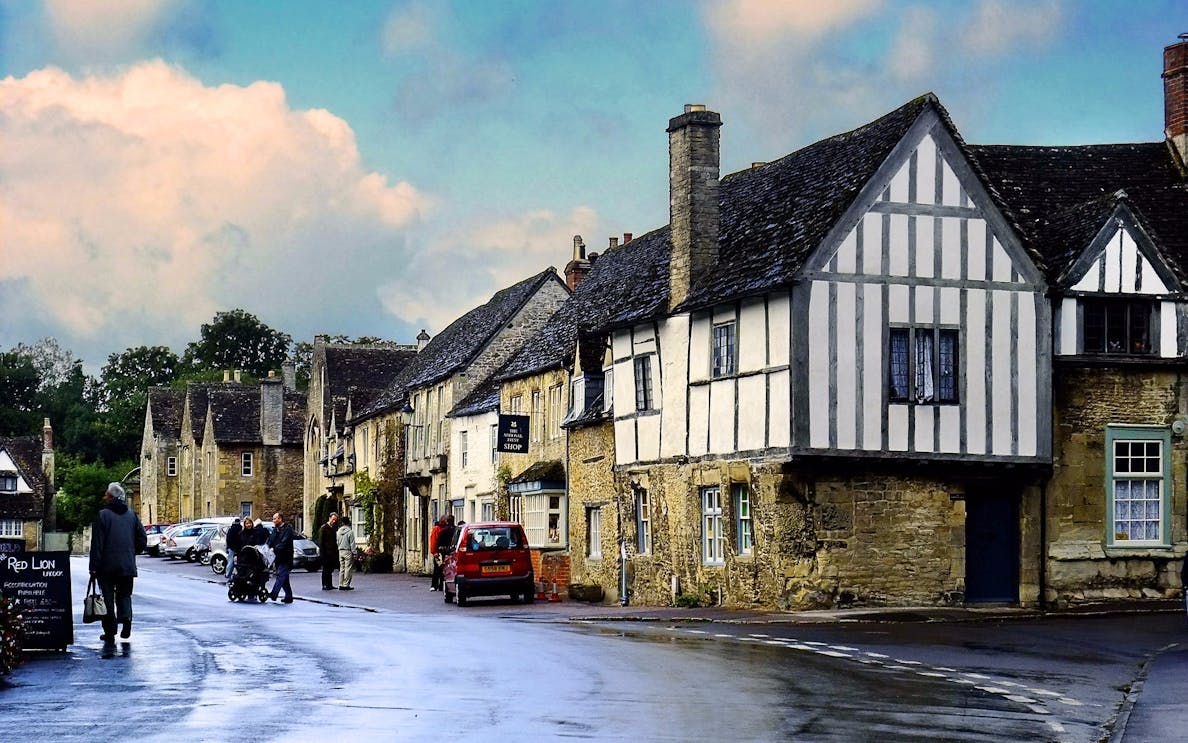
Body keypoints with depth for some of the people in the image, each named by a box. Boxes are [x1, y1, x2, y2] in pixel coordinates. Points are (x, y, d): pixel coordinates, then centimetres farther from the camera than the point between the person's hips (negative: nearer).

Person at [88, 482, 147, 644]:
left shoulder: (103, 515, -8)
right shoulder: (132, 515, 7)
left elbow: (97, 544, -10)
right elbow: (143, 540, 8)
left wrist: (94, 567, -9)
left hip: (107, 566, -4)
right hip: (128, 566, 4)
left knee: (108, 597, 4)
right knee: (124, 594, 17)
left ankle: (110, 633, 3)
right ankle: (126, 616, -11)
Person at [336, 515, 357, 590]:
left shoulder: (339, 531, 5)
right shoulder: (350, 532, -12)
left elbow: (337, 542, 10)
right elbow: (352, 544, -11)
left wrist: (338, 550, 18)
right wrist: (354, 553, -6)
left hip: (340, 551, 6)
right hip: (348, 551, -6)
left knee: (341, 568, 11)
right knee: (348, 569, -3)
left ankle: (341, 584, 12)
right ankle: (346, 585, -5)